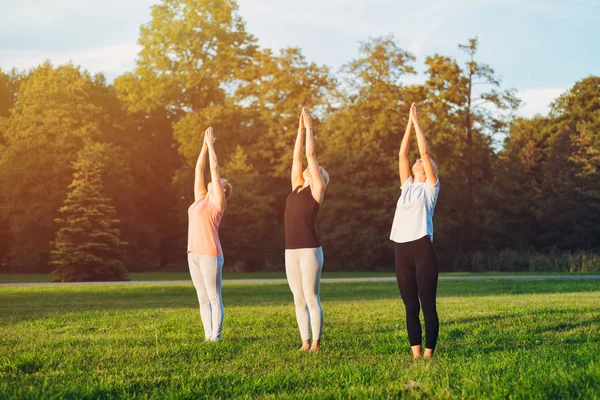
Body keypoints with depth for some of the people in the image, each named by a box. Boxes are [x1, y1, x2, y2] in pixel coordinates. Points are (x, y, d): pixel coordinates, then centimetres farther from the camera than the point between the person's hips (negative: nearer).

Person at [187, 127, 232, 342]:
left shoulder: (217, 201, 0)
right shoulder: (201, 198, 18)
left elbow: (214, 168, -2)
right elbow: (199, 169, 21)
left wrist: (211, 144, 5)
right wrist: (204, 144, 19)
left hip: (210, 254, -7)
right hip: (194, 254, 7)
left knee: (214, 298, -3)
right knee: (203, 299, 8)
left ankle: (215, 338, -1)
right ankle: (208, 336, 12)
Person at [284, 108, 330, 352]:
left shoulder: (317, 189, 2)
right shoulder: (297, 187, 18)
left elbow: (311, 155, 0)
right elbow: (297, 156, 19)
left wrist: (310, 128, 7)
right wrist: (300, 129, 22)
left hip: (310, 251, -7)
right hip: (291, 252, 7)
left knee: (312, 299, -4)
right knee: (299, 300, 8)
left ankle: (316, 345, 1)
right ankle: (305, 343, 14)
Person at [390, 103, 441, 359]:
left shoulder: (430, 187, 6)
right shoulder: (407, 186, 19)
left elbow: (425, 152, 0)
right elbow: (402, 154, 17)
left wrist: (417, 123, 6)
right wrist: (408, 124, 18)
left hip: (422, 249, -5)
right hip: (402, 251, 5)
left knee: (428, 306, -4)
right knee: (411, 307, 6)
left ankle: (429, 355, -1)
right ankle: (415, 355, 10)